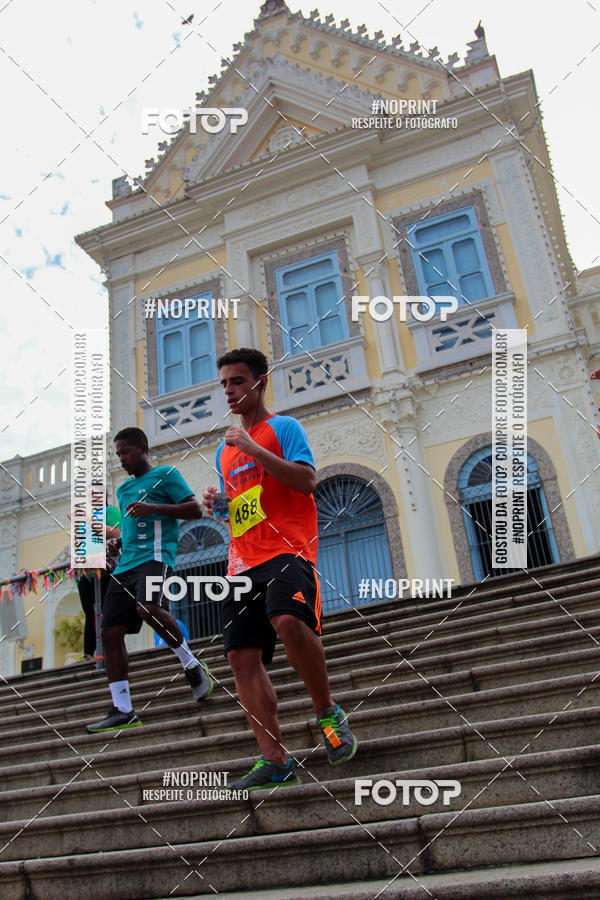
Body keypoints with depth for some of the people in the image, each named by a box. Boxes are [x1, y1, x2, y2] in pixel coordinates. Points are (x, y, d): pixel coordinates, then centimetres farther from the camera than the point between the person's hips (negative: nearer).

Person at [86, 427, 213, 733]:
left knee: (148, 608, -33)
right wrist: (116, 543, 16)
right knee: (110, 633, -3)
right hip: (125, 564, 8)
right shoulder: (123, 489, 28)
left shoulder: (165, 475, 7)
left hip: (154, 555, -7)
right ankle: (122, 711, 2)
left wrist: (153, 508, -13)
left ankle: (192, 666, -11)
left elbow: (195, 509, -2)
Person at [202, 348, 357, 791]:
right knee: (242, 657, -2)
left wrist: (252, 447, -11)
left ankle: (328, 713, -8)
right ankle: (274, 760, 7)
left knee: (288, 621, -33)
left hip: (287, 550, -7)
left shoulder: (283, 427, 5)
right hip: (243, 561, 7)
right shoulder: (226, 448, 25)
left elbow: (306, 480, -11)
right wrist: (217, 504, 8)